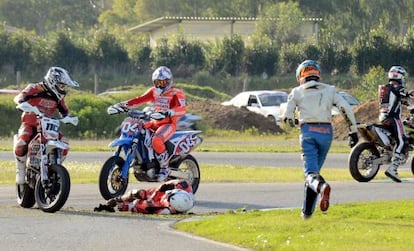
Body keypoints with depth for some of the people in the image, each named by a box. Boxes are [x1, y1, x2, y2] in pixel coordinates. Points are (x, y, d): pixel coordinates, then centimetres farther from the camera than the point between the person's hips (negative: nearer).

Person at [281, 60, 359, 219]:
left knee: (310, 172, -9)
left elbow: (287, 117, 7)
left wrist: (291, 122, 30)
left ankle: (322, 187, -45)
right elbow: (346, 109, 3)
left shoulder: (296, 92, 11)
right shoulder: (329, 90, 15)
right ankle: (307, 211, 19)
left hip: (308, 132, -3)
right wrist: (353, 131, 6)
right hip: (326, 132, 3)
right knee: (315, 168, 18)